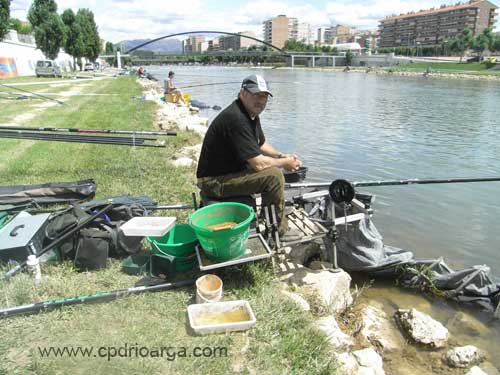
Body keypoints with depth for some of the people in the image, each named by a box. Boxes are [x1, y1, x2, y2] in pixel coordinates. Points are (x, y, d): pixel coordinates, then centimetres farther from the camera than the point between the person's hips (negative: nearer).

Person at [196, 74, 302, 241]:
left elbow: (261, 144, 22)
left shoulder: (251, 114, 7)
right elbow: (258, 164, -27)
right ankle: (279, 231, -4)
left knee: (274, 166, 16)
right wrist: (284, 163, -11)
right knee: (274, 175, -22)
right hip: (214, 181, -11)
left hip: (231, 170, 11)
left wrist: (282, 156, 6)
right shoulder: (236, 119, -26)